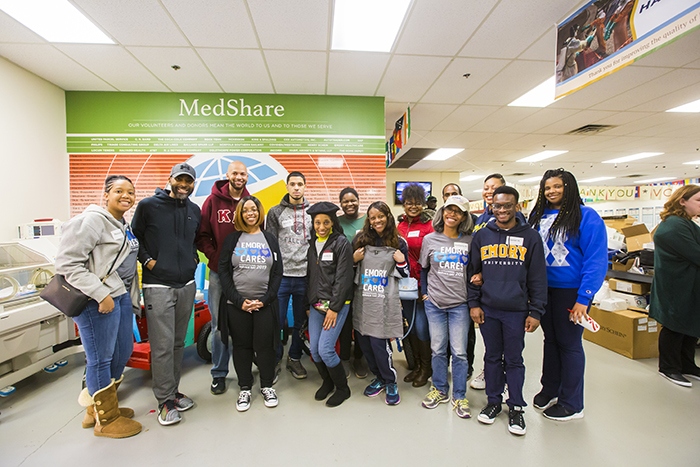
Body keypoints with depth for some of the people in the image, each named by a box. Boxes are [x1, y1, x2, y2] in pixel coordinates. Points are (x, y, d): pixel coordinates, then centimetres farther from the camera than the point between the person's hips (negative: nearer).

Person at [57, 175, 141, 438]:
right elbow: (68, 263, -18)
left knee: (123, 351, 17)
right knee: (101, 359, 3)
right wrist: (101, 294, -21)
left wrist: (131, 295, 19)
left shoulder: (123, 225, 15)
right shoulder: (93, 220, -13)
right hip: (97, 300, -9)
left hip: (121, 295, 10)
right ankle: (105, 420, 20)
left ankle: (97, 407, 36)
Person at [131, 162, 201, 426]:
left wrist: (194, 258, 10)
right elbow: (134, 237, 3)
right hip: (158, 286, -4)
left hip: (187, 285, 5)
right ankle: (165, 401, 14)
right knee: (162, 345, -2)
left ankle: (173, 391, 29)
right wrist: (148, 261, -8)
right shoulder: (148, 206, -4)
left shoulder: (195, 211, 10)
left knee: (178, 342, 14)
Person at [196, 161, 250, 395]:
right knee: (219, 324, 7)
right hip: (219, 272, -1)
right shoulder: (213, 201, 1)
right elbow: (202, 235, 2)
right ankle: (219, 373, 23)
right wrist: (214, 256, -7)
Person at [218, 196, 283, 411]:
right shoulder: (231, 239, 5)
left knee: (265, 345, 4)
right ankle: (245, 388, 28)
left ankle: (267, 386, 25)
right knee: (241, 346, 9)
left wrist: (265, 300, -7)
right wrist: (239, 301, -10)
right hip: (237, 305, 0)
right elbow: (224, 272, -1)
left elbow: (277, 273, 4)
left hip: (265, 304, 0)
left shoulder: (270, 239, 8)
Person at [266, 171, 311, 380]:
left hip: (305, 276, 2)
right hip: (281, 276, -1)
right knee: (277, 322, 3)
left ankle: (294, 359, 30)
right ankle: (275, 361, 23)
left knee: (300, 322, 12)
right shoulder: (276, 212, 4)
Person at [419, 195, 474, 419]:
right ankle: (440, 390, 29)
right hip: (435, 304, 1)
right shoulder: (430, 239, 3)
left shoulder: (469, 241, 1)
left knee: (459, 352, 4)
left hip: (460, 304, -1)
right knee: (438, 349, 9)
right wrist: (424, 293, 6)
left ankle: (459, 396, 21)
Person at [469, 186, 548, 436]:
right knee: (492, 357, 14)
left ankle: (516, 407, 27)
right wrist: (473, 303, 2)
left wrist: (535, 312, -3)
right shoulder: (481, 236, 4)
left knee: (514, 359, 10)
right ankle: (494, 401, 31)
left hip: (517, 311, -1)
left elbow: (538, 278, 1)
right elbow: (473, 271, 8)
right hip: (488, 309, 2)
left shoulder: (530, 237, 0)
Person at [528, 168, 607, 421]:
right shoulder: (538, 216, 7)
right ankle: (550, 389, 35)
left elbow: (597, 260, -13)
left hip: (570, 290, -5)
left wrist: (583, 298, -18)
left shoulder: (586, 216, -9)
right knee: (550, 339, 17)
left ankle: (571, 403, 24)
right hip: (543, 288, 5)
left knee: (569, 343, 6)